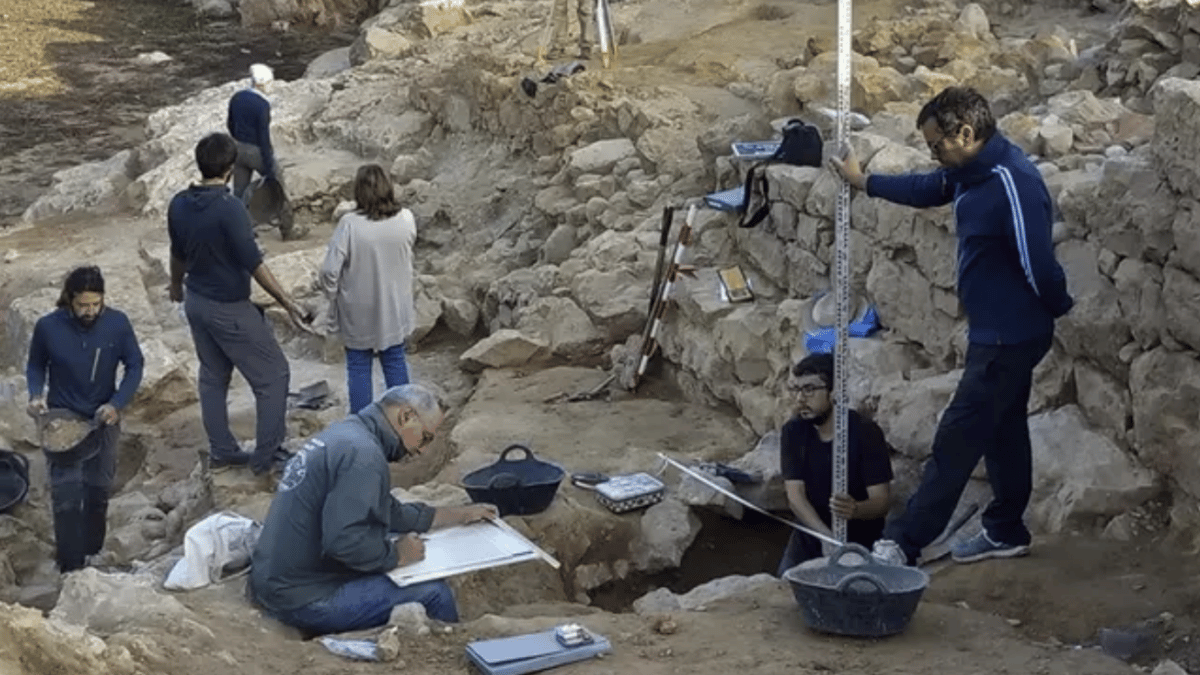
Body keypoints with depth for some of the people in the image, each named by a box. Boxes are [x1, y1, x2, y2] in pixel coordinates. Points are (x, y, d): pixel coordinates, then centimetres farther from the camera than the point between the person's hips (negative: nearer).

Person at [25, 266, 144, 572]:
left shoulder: (117, 323, -15)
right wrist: (36, 395, -18)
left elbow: (134, 366, -4)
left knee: (98, 492, 14)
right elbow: (35, 365, 1)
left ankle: (94, 557, 32)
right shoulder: (48, 327, -16)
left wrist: (117, 403, -17)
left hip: (103, 421, 2)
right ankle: (71, 569, 2)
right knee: (66, 497, -6)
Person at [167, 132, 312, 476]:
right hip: (229, 310, -8)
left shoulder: (179, 205, -3)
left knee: (212, 376, 20)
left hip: (196, 303, 8)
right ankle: (266, 455, 9)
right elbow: (254, 263, -24)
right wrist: (288, 303, -18)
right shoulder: (229, 208, -25)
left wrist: (177, 285, 33)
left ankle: (221, 451, 28)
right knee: (273, 375, 5)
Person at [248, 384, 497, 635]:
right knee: (433, 594, -12)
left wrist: (462, 515, 26)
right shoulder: (363, 453, -19)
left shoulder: (344, 433, 13)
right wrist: (396, 555, -12)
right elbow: (343, 539, -29)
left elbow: (389, 512, 24)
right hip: (303, 600, -11)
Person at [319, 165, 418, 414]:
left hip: (358, 313, -3)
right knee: (395, 361, 18)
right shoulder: (406, 220, -12)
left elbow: (329, 271, -18)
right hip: (394, 309, 3)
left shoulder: (350, 224, -22)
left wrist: (334, 298, -3)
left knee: (359, 367, 11)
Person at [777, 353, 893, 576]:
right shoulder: (793, 432, -5)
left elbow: (882, 501, -16)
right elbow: (795, 495, -12)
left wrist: (855, 509, -41)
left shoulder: (865, 432, -15)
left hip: (860, 540, -3)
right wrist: (828, 538, -28)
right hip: (810, 537, 3)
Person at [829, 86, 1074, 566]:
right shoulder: (969, 172, 3)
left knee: (957, 440, -5)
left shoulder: (1012, 183, -27)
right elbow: (926, 190, 24)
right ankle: (1005, 532, 32)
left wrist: (1057, 309, -8)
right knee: (1002, 432, 19)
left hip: (1009, 337, -10)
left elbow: (1037, 262, -25)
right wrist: (865, 181, 22)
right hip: (995, 333, 10)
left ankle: (904, 544, 0)